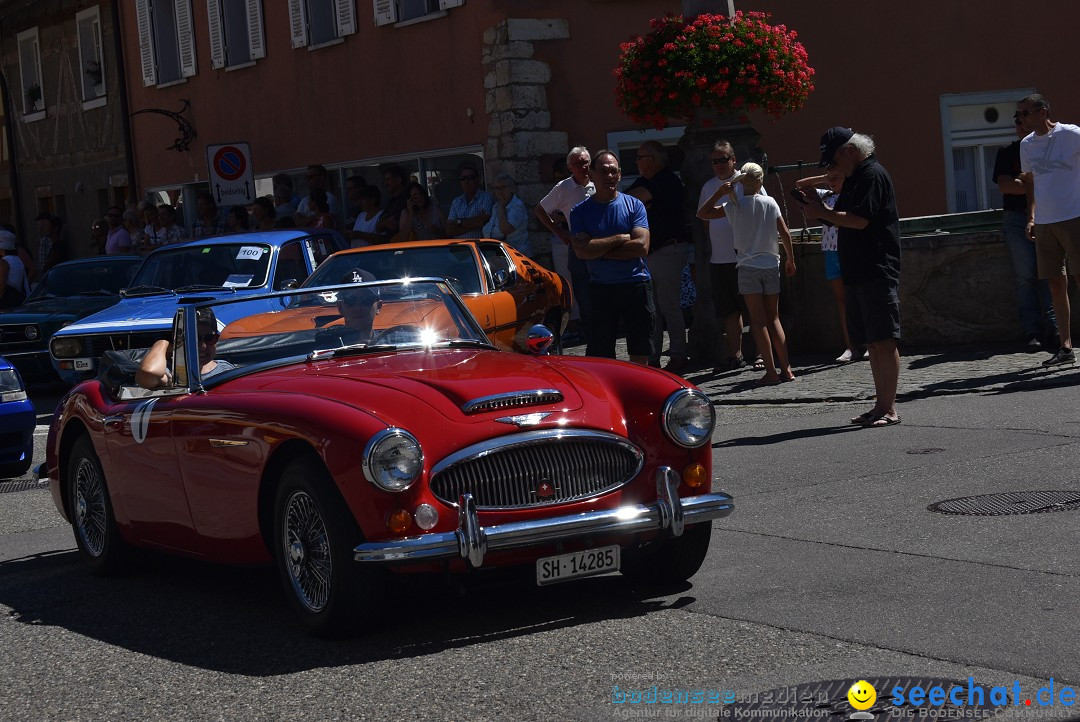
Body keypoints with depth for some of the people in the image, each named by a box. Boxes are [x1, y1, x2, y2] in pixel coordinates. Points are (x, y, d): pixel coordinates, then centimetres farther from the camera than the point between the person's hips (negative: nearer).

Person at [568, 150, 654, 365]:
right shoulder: (580, 211, 2)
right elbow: (582, 250, -12)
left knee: (640, 355, 6)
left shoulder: (634, 205, 2)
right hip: (601, 289, 0)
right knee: (599, 356, 0)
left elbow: (641, 247, -10)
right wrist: (620, 238, -11)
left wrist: (600, 250, -11)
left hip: (636, 285, 0)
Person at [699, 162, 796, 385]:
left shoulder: (734, 205, -4)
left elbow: (702, 213, 2)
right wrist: (790, 259, 14)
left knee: (758, 320, -1)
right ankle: (786, 368, 7)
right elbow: (785, 233, 2)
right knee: (774, 318, 12)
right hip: (771, 265, 2)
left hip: (748, 267, -2)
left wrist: (719, 193, 2)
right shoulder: (770, 203, 0)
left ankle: (771, 371, -7)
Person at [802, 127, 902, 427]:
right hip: (857, 273, 10)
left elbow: (860, 220, -20)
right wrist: (820, 210, 7)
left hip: (877, 273, -10)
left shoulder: (873, 175, -11)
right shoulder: (853, 178, 20)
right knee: (873, 342, 10)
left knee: (884, 340, -9)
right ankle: (882, 405, 14)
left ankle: (889, 408, -9)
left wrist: (822, 213, -11)